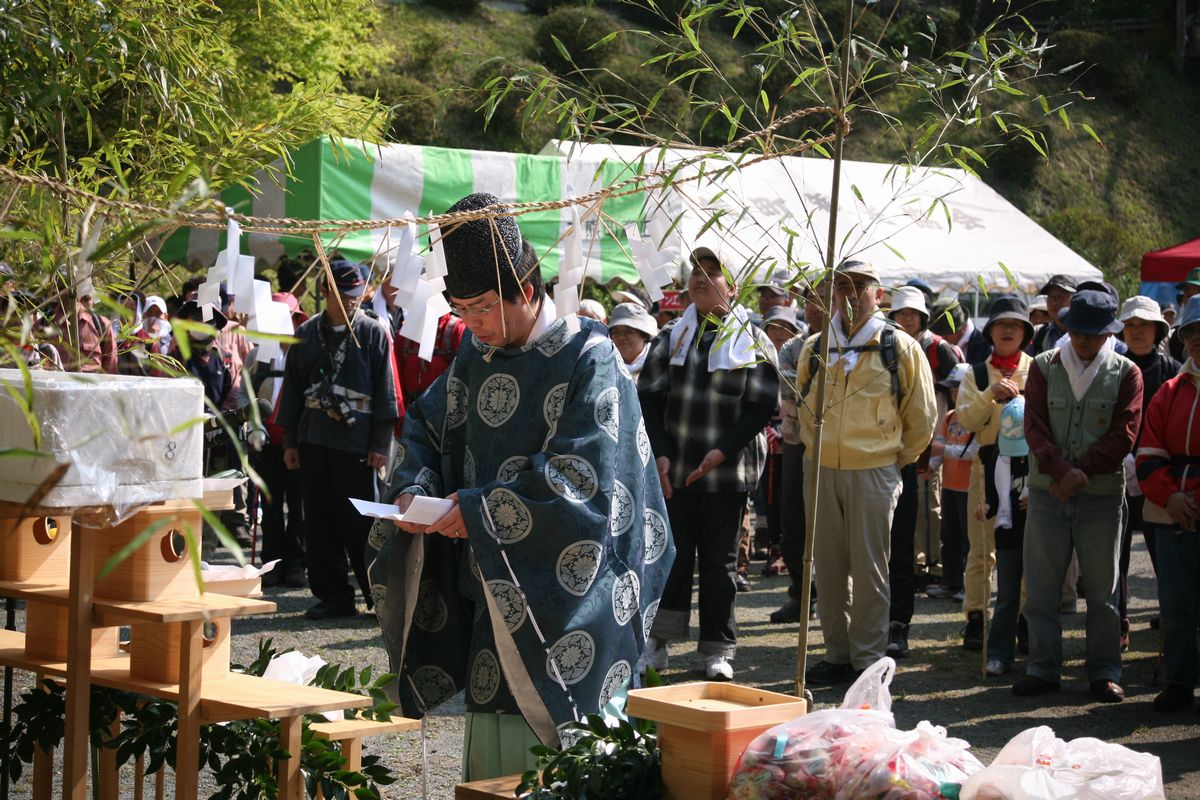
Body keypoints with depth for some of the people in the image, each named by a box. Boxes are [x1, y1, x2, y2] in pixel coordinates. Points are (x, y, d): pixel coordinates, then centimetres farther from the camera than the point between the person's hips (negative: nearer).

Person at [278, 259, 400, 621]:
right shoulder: (307, 335, 11)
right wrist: (290, 441, 11)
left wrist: (381, 443, -6)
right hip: (313, 441, 4)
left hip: (357, 443, -4)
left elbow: (385, 391, -1)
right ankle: (333, 595, 14)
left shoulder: (373, 332, 0)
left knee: (360, 523, -5)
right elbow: (293, 390, 15)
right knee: (320, 523, 6)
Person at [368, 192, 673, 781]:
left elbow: (582, 478, -20)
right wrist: (412, 488, -3)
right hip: (495, 591, 6)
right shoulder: (476, 355, 7)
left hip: (567, 597, -6)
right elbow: (425, 424, 17)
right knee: (493, 737, 11)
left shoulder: (586, 358, -13)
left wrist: (479, 509, -20)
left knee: (563, 753, -2)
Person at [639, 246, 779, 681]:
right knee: (673, 552, 3)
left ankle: (718, 649, 14)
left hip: (727, 470, -2)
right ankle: (658, 640, 13)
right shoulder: (671, 337, 8)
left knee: (719, 559, 5)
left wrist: (723, 451, -14)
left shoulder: (752, 341, 1)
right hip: (674, 469, 2)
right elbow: (649, 397, 7)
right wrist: (660, 453, -6)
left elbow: (763, 406, -3)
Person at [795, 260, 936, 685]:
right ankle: (837, 655, 19)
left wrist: (897, 459, 9)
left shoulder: (900, 348, -2)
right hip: (821, 470, 4)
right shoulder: (815, 348, 8)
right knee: (828, 567, 9)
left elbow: (921, 416, 5)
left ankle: (868, 661, 6)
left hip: (874, 471, -4)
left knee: (870, 569, -2)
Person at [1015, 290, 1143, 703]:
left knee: (1103, 587, 4)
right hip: (1047, 492, 1)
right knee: (1041, 585, 3)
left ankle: (1104, 672, 13)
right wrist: (1062, 470, -17)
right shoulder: (1044, 367, 5)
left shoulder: (1126, 374, 2)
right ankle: (1043, 668, 12)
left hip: (1102, 494, -1)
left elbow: (1123, 434, -4)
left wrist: (1081, 473, -14)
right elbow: (1034, 426, -2)